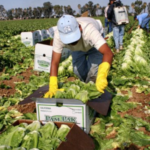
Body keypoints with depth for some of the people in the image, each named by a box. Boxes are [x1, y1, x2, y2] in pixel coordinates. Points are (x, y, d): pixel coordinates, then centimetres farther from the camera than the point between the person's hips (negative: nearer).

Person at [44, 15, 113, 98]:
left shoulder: (89, 30, -48)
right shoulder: (58, 35, -39)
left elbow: (108, 53, -57)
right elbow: (55, 62, -35)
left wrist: (101, 76, -73)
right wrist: (53, 87, -45)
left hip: (94, 45, -3)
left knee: (95, 70, -20)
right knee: (78, 70, -6)